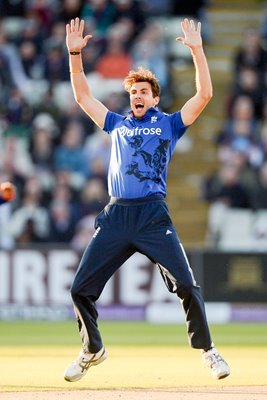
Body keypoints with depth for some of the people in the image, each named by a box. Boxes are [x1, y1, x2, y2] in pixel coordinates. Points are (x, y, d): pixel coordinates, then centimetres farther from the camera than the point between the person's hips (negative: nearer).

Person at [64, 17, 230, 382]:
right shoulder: (117, 123, 21)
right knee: (81, 289, -2)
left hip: (154, 216, -3)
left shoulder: (170, 124, 13)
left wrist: (197, 50, -3)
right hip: (115, 216, 3)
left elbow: (204, 95, 3)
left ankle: (207, 350, 2)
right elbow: (82, 96, 22)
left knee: (186, 285, -14)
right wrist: (75, 54, 13)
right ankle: (93, 350, 18)